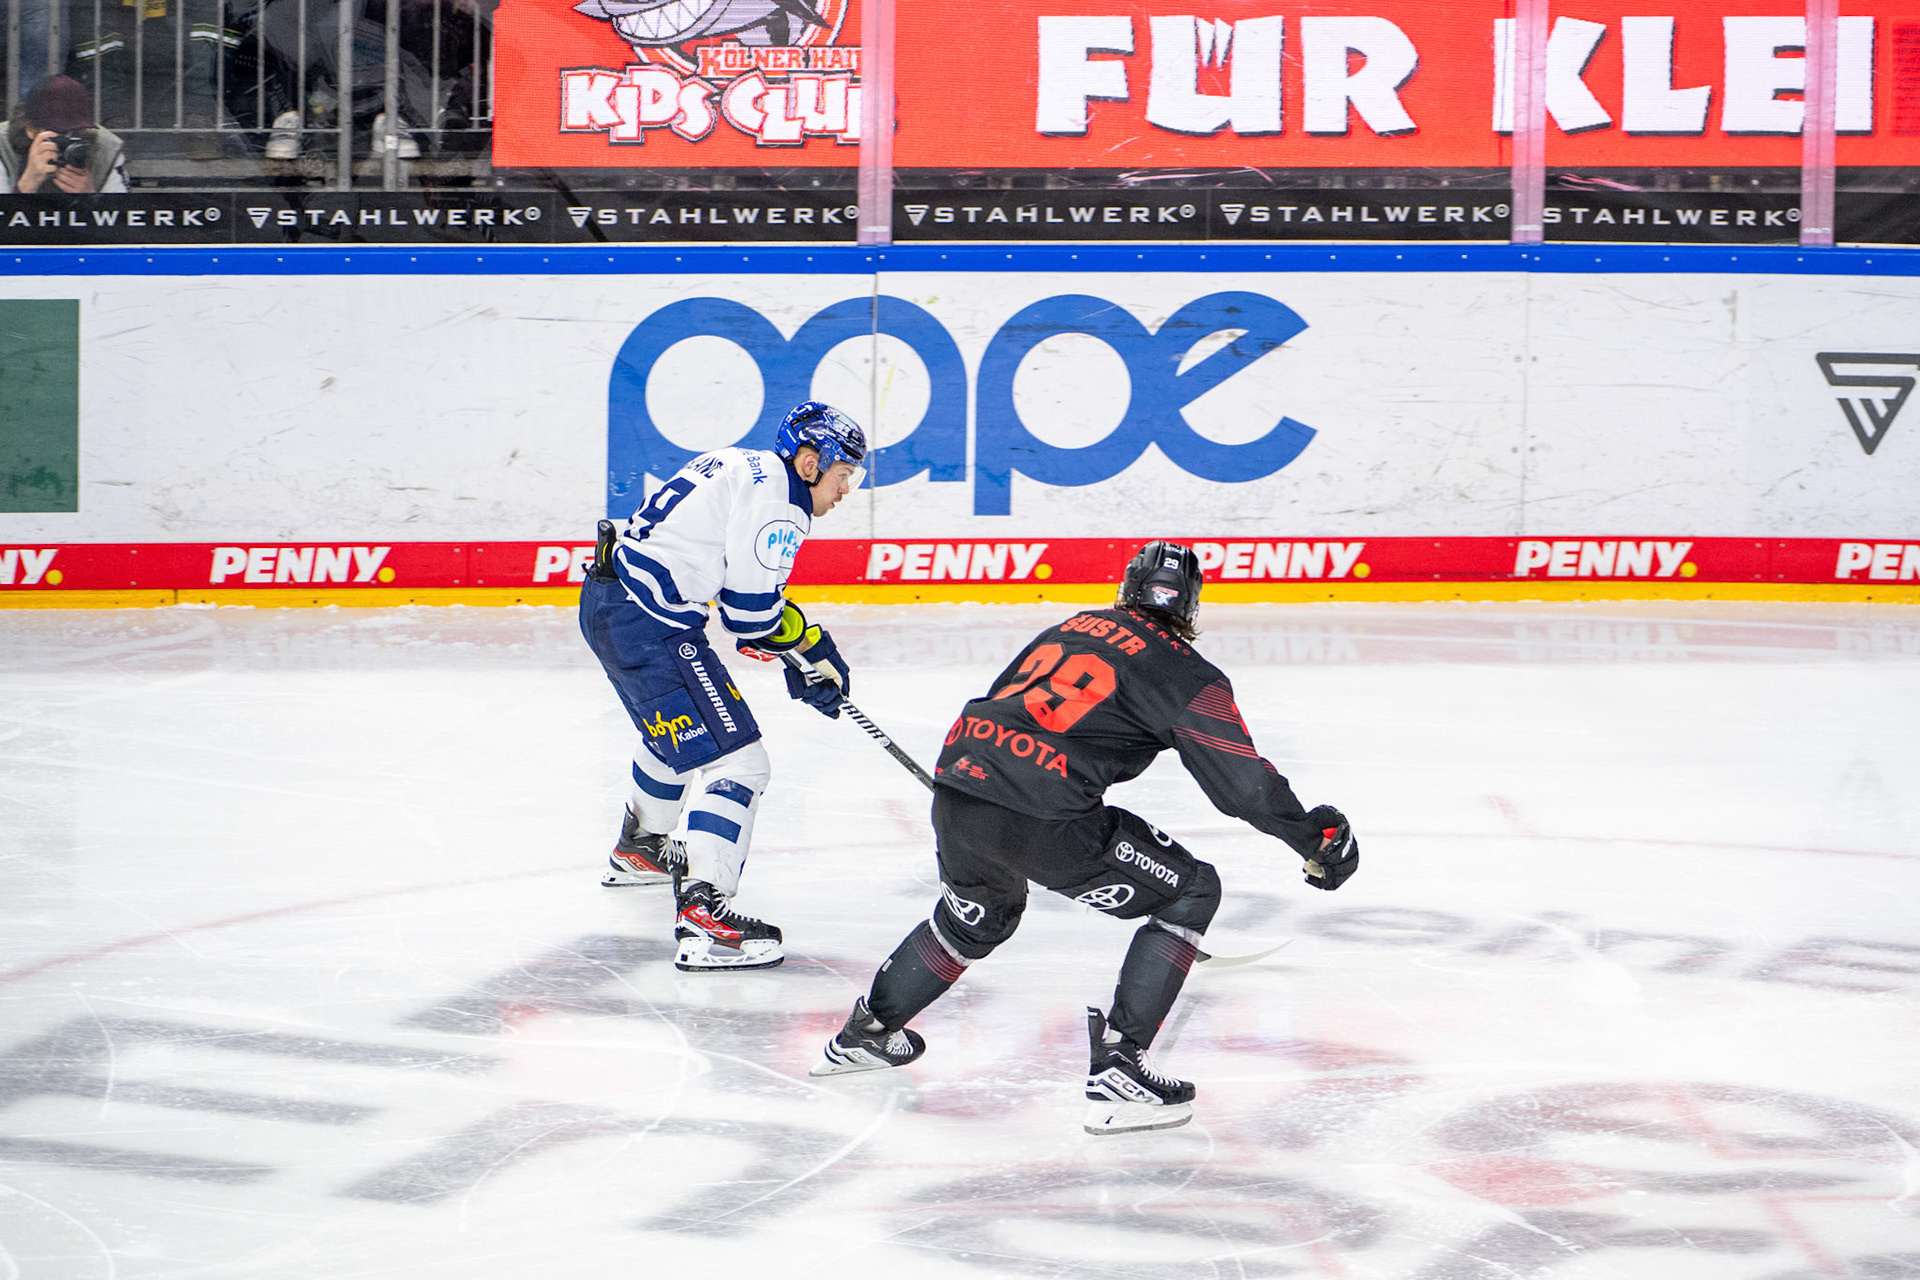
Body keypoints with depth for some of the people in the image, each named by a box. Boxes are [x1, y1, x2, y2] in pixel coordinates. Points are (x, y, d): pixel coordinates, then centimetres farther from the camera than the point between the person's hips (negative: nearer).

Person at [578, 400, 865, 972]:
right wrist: (812, 647, 4)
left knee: (677, 732, 36)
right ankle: (701, 913, -28)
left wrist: (799, 649, 20)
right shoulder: (776, 497, -14)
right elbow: (750, 612, -14)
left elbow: (742, 578, 23)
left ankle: (638, 850, 59)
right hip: (649, 624, -11)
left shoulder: (744, 467, 17)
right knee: (736, 761, -15)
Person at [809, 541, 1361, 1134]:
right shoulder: (1183, 672, 4)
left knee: (980, 914, 37)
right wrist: (1316, 836, 10)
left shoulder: (1070, 629, 24)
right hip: (1039, 820, -7)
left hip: (955, 794, 7)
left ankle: (864, 1031, 49)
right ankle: (1116, 1070, 0)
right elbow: (1242, 781, -1)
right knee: (1189, 894, 8)